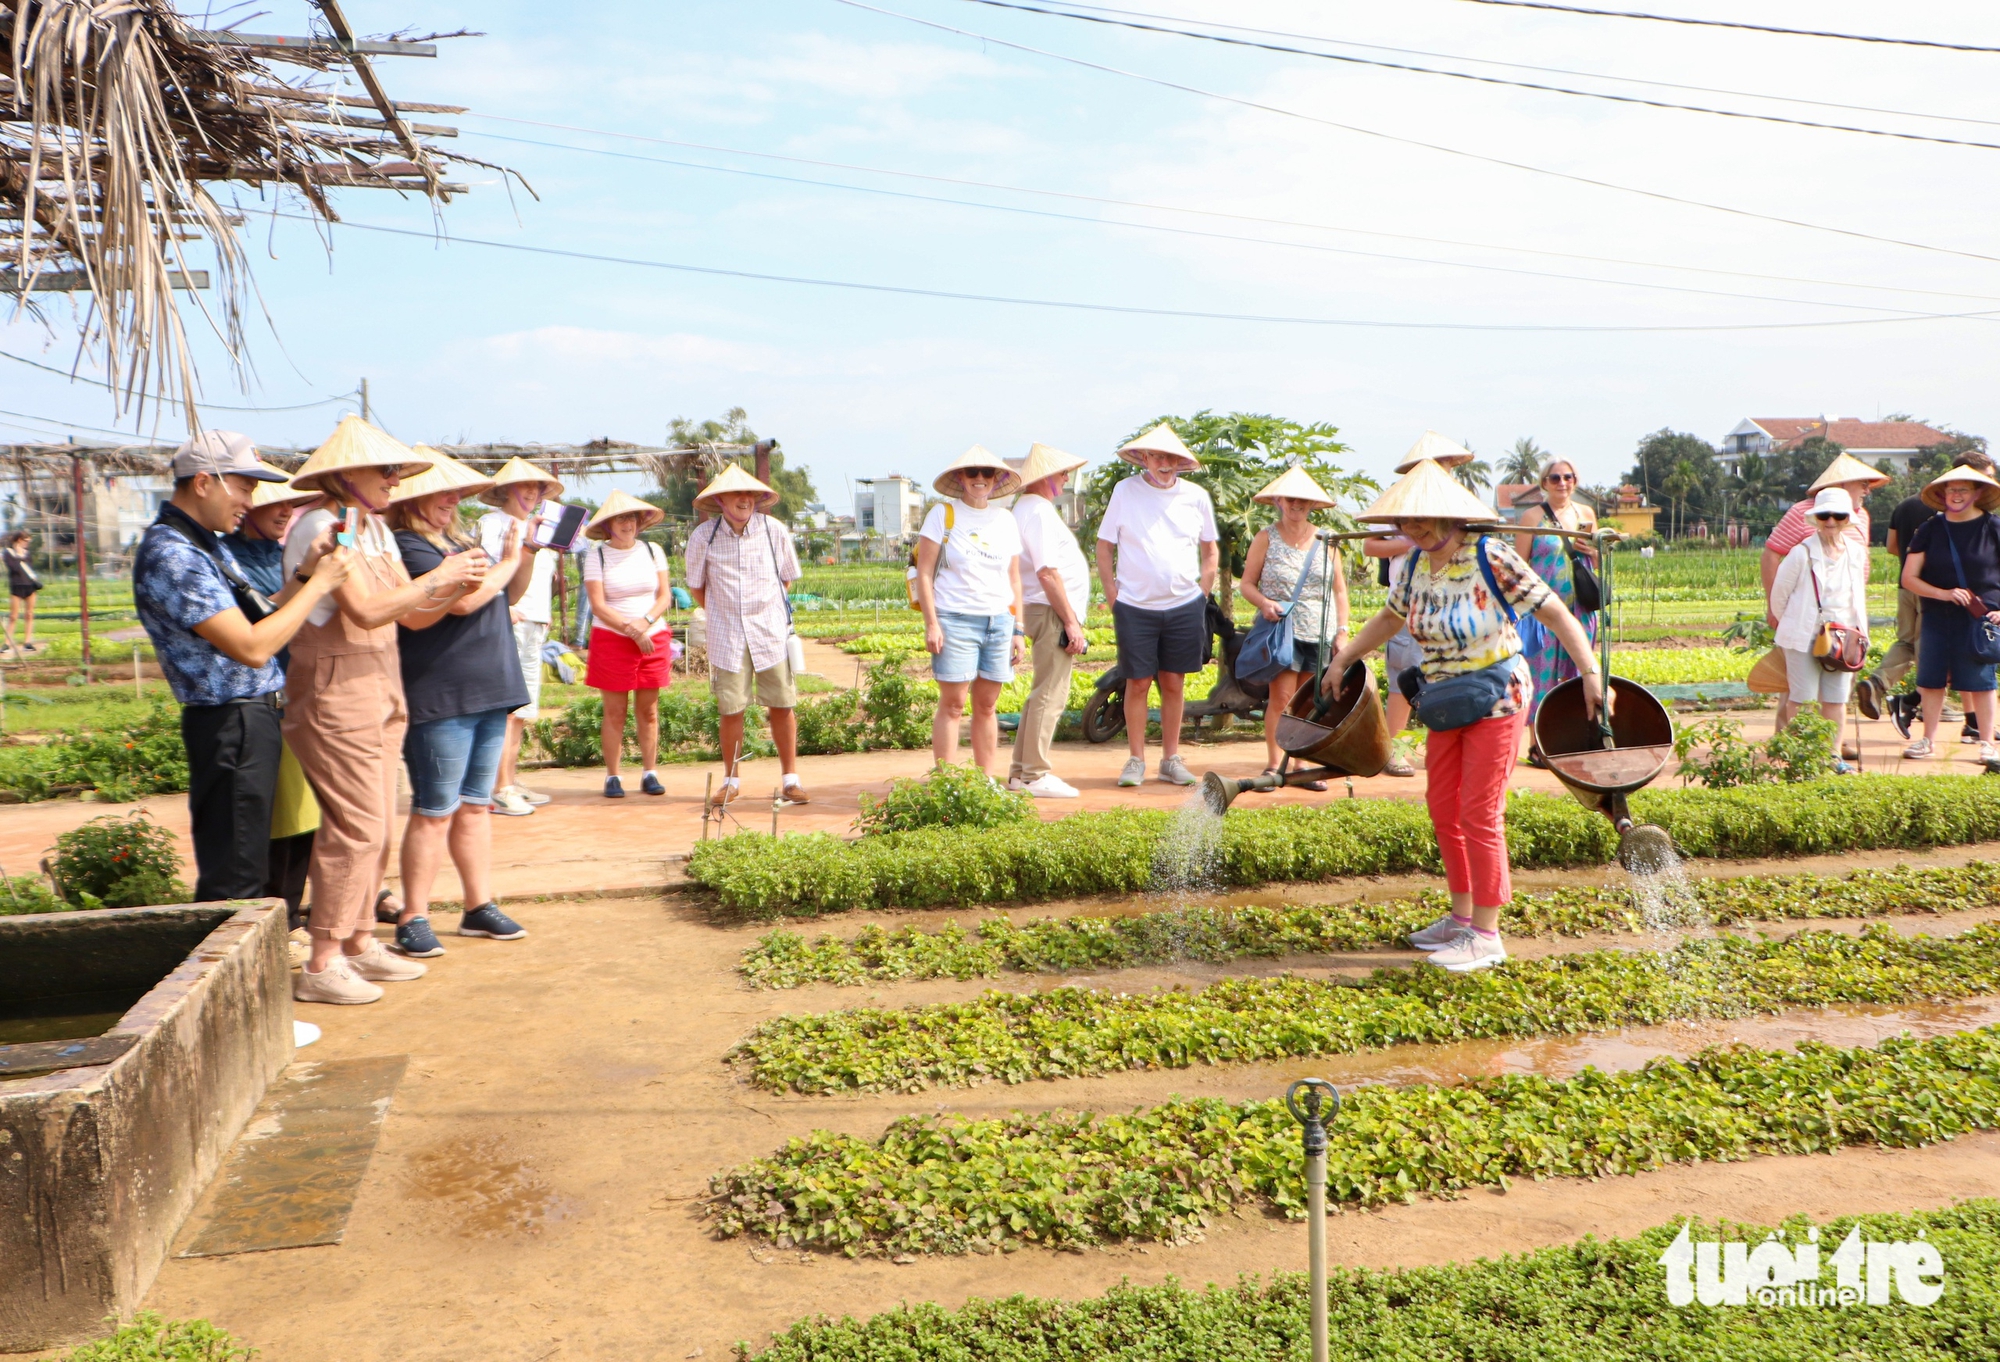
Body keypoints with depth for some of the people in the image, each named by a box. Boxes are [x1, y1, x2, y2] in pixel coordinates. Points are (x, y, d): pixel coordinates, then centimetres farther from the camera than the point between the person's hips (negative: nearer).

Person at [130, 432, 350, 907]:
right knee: (233, 884, -4)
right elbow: (252, 647, -24)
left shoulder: (209, 544, 14)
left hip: (255, 719, 10)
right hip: (230, 728, -10)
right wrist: (318, 584, -16)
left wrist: (303, 573, 4)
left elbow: (254, 618, 16)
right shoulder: (171, 555, -19)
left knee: (248, 871, 17)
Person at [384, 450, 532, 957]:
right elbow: (465, 599, -23)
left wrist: (525, 554, 8)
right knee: (435, 812, -5)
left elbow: (506, 598, 24)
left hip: (488, 693, 9)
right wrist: (509, 559, -7)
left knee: (476, 805, 12)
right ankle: (413, 919, 3)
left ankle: (479, 906, 19)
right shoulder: (408, 547, -11)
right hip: (440, 700, -8)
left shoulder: (460, 541, 17)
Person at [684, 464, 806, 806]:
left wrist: (765, 611, 11)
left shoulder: (775, 531, -2)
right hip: (727, 636, -1)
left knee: (782, 706, 1)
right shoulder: (703, 536, -4)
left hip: (771, 632, 1)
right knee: (731, 710, 1)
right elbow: (696, 587, 10)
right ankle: (731, 781, 16)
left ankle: (790, 778, 12)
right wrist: (723, 613, 10)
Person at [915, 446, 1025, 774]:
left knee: (987, 706, 7)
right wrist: (931, 624, -10)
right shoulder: (943, 514, 2)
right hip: (955, 620, -4)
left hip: (999, 621, 4)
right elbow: (924, 573, -2)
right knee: (952, 705, -5)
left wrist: (1018, 629, 12)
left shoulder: (1005, 519, 14)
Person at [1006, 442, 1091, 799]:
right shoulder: (1039, 511, -13)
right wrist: (1071, 621, -19)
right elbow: (1048, 572, -20)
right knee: (1050, 696, -8)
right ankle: (1034, 776, -6)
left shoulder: (1029, 508, 20)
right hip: (1052, 612, -11)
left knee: (1044, 694, 14)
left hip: (1046, 612, 11)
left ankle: (1020, 772, 19)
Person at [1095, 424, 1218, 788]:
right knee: (1138, 683, 2)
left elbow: (1210, 551, 16)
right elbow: (1104, 547, 4)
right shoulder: (1125, 491, -1)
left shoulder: (1196, 496, 4)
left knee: (1174, 683, 8)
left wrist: (1202, 594, 7)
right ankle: (1136, 760, 12)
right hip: (1135, 607, -2)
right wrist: (1113, 596, -2)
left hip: (1184, 607, 2)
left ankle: (1171, 759, 18)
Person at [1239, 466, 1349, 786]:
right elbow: (1247, 584, 4)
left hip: (1320, 634, 3)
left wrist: (1342, 631, 4)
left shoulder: (1325, 540, 9)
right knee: (1282, 698, -9)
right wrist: (1264, 603, -16)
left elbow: (1339, 589, 12)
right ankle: (1273, 764, 2)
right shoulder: (1266, 538, 2)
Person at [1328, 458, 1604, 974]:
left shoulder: (1491, 557, -17)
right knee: (1443, 807, 10)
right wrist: (1343, 659, 20)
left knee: (1478, 813, -6)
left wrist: (1589, 672, -26)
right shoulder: (1418, 563, 3)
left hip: (1496, 698, -7)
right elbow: (1389, 619, 21)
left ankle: (1487, 935, 3)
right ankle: (1461, 916, 25)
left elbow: (1555, 612, -18)